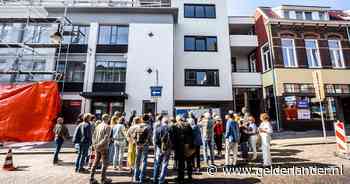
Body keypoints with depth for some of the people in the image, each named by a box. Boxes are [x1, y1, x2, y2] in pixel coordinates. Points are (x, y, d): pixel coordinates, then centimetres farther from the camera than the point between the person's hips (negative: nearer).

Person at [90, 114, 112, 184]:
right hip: (103, 147, -6)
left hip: (97, 147, 7)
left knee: (96, 162, 17)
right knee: (105, 162, 7)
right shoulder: (108, 127, -14)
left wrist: (94, 144, 8)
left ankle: (92, 178, 24)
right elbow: (106, 137, -21)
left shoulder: (98, 126, 7)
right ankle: (103, 178, 16)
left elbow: (94, 136, 8)